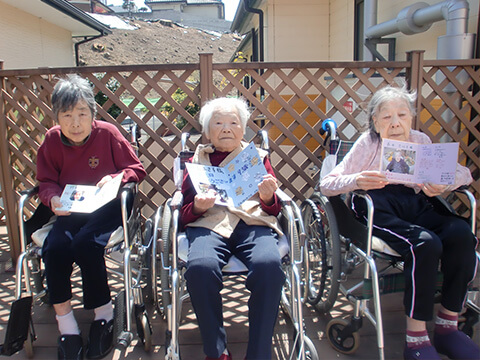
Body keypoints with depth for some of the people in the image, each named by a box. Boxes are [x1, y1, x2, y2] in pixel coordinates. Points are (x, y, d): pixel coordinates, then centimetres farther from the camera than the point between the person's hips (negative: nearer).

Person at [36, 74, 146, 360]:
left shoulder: (107, 133, -7)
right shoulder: (53, 139, 2)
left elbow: (137, 168, -1)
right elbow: (46, 181, 9)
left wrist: (114, 178, -20)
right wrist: (53, 198, -13)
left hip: (107, 207, -3)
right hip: (71, 211, 4)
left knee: (85, 243, -30)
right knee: (54, 248, -24)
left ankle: (104, 314, -6)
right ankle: (66, 326, -8)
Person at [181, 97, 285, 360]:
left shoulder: (257, 157, 25)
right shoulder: (196, 160, 25)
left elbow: (274, 210, 19)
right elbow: (184, 214, 18)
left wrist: (268, 197, -4)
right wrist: (197, 207, -5)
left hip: (253, 221, 0)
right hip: (208, 223, 0)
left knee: (268, 264, -34)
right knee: (200, 267, -35)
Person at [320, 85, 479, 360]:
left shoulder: (421, 141, 15)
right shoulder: (367, 144, 4)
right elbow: (326, 185, -1)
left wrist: (444, 183, -9)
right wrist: (357, 181, -23)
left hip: (414, 204, 5)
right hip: (378, 207, -4)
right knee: (425, 243, -33)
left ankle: (448, 326, -9)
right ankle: (416, 338, -17)